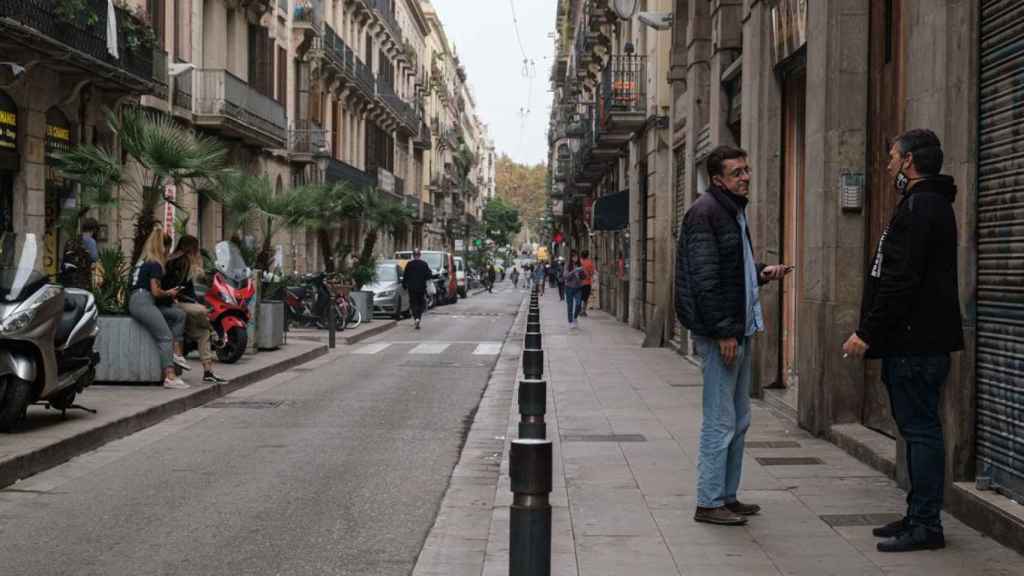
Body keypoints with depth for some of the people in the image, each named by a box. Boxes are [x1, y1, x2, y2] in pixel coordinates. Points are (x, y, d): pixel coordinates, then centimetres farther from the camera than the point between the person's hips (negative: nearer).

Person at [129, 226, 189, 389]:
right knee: (166, 337, -17)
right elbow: (156, 292, -10)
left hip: (137, 300, 9)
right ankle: (170, 377, -27)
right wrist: (169, 293, 7)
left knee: (179, 314, 9)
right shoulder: (155, 264, -7)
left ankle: (172, 352, -2)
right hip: (142, 302, -9)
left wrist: (167, 292, 16)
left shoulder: (143, 262, 20)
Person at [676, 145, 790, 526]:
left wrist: (761, 273, 9)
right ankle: (709, 503, 4)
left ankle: (727, 496, 24)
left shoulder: (734, 210, 17)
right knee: (720, 422, -5)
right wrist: (723, 331, -22)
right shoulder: (705, 213, -14)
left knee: (739, 420, 15)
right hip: (720, 332, -10)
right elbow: (705, 277, -20)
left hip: (739, 329, 10)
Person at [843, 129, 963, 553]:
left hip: (916, 343, -11)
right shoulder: (928, 204, 19)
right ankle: (919, 517, 21)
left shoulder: (920, 207, -15)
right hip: (914, 340, 11)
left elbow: (901, 282, -22)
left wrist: (867, 333, -18)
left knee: (920, 428, -6)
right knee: (918, 427, 14)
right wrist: (871, 333, 18)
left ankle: (926, 525, 0)